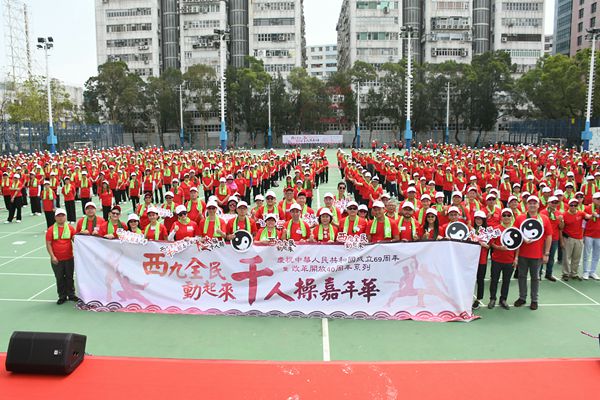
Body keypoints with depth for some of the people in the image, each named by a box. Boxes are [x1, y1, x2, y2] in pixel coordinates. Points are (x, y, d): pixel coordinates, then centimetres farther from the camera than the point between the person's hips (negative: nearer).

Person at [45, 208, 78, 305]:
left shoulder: (70, 228, 2)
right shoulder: (51, 230, -3)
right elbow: (48, 244, -4)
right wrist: (52, 256, -10)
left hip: (69, 258, 1)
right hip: (56, 260, -1)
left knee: (69, 277, 10)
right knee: (59, 278, 8)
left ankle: (71, 294, 21)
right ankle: (62, 296, 19)